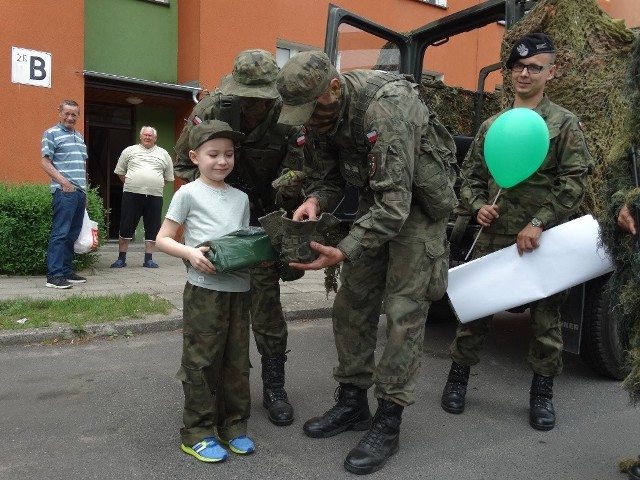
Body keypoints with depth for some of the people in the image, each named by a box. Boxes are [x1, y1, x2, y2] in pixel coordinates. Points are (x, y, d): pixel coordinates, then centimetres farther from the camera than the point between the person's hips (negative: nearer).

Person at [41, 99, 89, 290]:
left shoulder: (80, 137, 21)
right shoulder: (51, 134, 0)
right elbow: (46, 163, -6)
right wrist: (64, 182, -17)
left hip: (80, 192, 7)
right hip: (64, 191, -7)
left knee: (73, 234, 9)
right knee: (60, 233, -9)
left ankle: (66, 271, 17)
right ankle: (54, 276, -7)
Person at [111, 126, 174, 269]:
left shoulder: (163, 154, 12)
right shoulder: (129, 151, 10)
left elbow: (168, 177, 16)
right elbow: (120, 172, 14)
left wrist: (156, 186, 9)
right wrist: (130, 184, 7)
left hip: (154, 196, 1)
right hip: (131, 195, -1)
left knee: (152, 229, 3)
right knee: (126, 227, 1)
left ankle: (148, 259, 12)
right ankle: (121, 259, 10)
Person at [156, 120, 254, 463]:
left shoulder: (241, 198, 13)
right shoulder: (188, 194, -2)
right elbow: (162, 239, -2)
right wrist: (190, 252, -20)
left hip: (239, 289, 5)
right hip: (204, 289, -5)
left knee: (237, 361, 12)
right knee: (202, 362, 2)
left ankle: (233, 427, 26)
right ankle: (196, 433, 17)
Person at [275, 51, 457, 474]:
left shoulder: (384, 107, -32)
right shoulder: (321, 110, -7)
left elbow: (395, 203, -36)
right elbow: (327, 176, 1)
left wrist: (344, 252, -43)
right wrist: (316, 200, -22)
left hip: (417, 202, -7)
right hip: (377, 199, 8)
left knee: (404, 311, -8)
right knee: (352, 303, 7)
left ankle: (388, 422, 5)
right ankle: (352, 401, 21)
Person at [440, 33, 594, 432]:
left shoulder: (565, 124, 1)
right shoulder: (492, 125, 12)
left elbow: (575, 181, -6)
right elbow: (471, 174, 16)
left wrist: (538, 223, -16)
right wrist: (478, 205, -4)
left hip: (544, 238, -2)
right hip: (495, 235, 3)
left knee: (546, 316, 6)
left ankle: (542, 392, 22)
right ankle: (459, 376, 21)